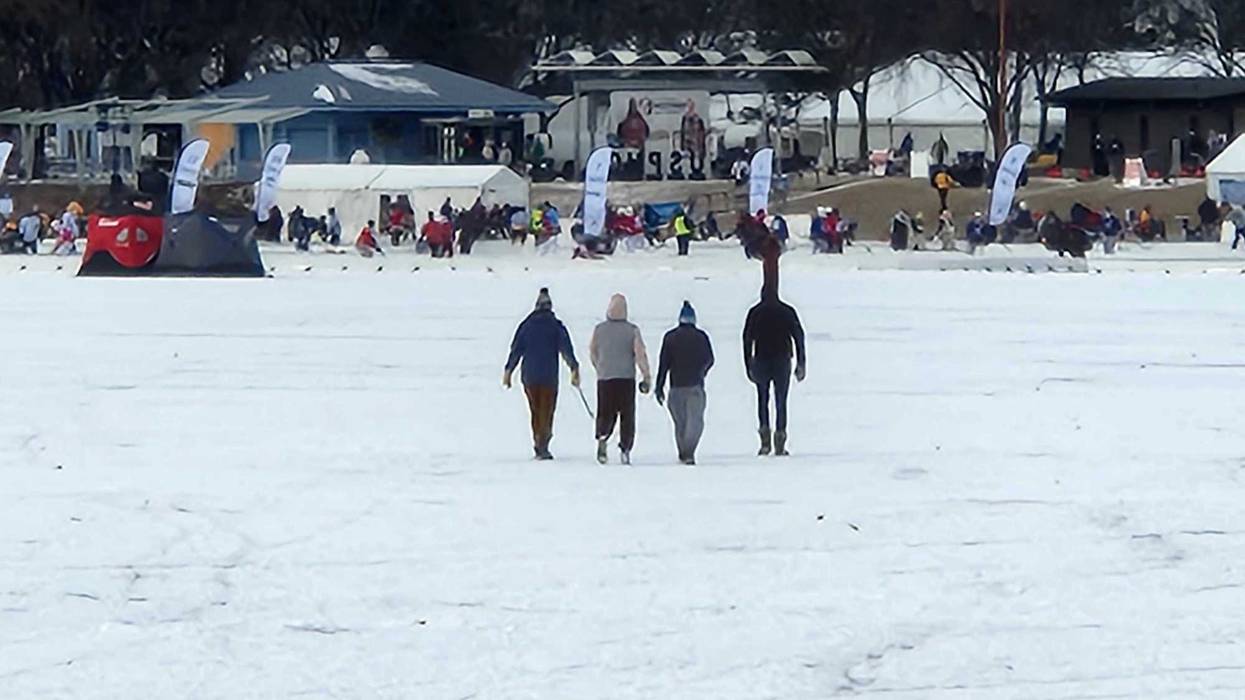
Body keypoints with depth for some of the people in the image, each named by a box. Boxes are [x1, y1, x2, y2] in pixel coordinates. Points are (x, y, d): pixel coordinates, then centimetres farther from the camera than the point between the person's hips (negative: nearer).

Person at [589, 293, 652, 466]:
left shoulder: (599, 329, 2)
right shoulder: (632, 330, -5)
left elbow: (593, 352, 14)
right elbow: (640, 354, -10)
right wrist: (647, 376, -5)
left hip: (604, 379, 1)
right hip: (626, 378, -1)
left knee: (605, 414, 8)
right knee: (627, 415, 8)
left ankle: (602, 437, -20)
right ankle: (625, 449, 2)